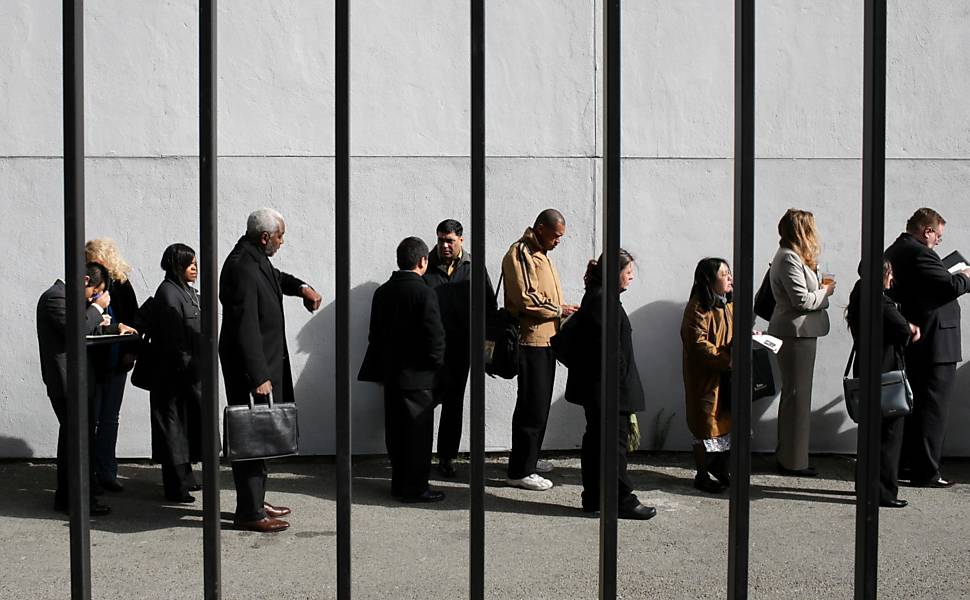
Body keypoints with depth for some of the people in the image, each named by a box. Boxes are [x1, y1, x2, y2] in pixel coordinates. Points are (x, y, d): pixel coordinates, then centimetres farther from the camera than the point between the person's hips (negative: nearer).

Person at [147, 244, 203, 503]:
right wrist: (186, 369, -22)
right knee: (175, 424, -3)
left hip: (191, 371, 10)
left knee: (190, 422, 16)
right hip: (176, 374, -10)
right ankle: (176, 486, 3)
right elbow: (173, 338, -21)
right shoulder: (168, 293, -15)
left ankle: (184, 477, 27)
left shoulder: (188, 292, 15)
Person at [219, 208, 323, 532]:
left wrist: (301, 287, 11)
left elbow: (275, 277, 31)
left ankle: (255, 501, 28)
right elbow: (246, 329, -25)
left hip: (265, 361, 10)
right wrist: (259, 377, -25)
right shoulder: (242, 268, -23)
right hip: (250, 368, -10)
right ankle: (249, 512, 4)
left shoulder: (256, 259, 7)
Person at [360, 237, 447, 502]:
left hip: (390, 373, 7)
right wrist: (436, 362, 0)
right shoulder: (424, 293, -15)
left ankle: (400, 482, 21)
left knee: (396, 430, 13)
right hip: (417, 375, -7)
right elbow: (435, 337, -16)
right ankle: (415, 487, 6)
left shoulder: (382, 291, 6)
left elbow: (375, 333, 10)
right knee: (418, 431, 1)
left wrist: (382, 366, 16)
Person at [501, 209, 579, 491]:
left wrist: (563, 310, 11)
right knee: (532, 406, -8)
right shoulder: (520, 253, -11)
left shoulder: (540, 254, 20)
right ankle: (520, 471, -3)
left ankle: (529, 459, 26)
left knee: (540, 404, 15)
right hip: (532, 340, -10)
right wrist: (558, 310, -11)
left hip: (545, 340, 10)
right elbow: (525, 298, -20)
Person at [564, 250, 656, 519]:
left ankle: (593, 498, 20)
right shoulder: (603, 300, -17)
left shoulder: (596, 297, 15)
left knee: (595, 440, 13)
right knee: (615, 441, -4)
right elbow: (608, 346, -22)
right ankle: (622, 500, 2)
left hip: (594, 387, 11)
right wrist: (619, 382, -18)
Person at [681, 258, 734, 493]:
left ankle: (720, 469, 28)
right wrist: (728, 361, -24)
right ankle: (702, 475, 14)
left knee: (726, 421, 12)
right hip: (706, 377, -8)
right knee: (708, 424, 1)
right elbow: (699, 345, -21)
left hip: (727, 377, 8)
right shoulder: (698, 308, -16)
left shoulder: (728, 305, 11)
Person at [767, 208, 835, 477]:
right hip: (796, 332, -11)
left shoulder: (791, 257, 17)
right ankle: (793, 462, 0)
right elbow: (802, 300, -22)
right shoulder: (789, 259, -16)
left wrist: (820, 289, 7)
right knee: (797, 395, -5)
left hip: (796, 333, 11)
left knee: (793, 394, 15)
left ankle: (788, 457, 23)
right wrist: (825, 292, -6)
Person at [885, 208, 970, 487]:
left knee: (912, 405, 17)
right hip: (935, 343, -10)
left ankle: (905, 464, 23)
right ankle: (926, 472, -1)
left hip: (909, 343, 10)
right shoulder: (920, 254, -18)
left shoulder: (893, 251, 12)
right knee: (932, 408, -4)